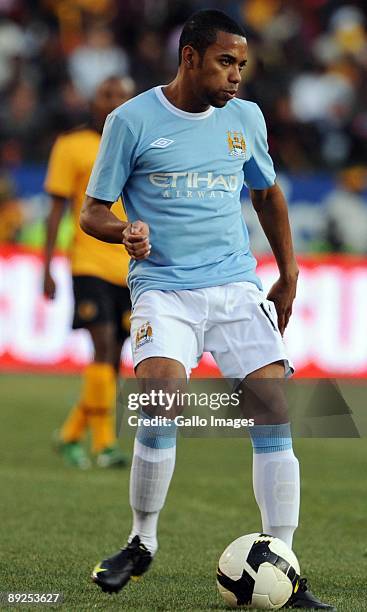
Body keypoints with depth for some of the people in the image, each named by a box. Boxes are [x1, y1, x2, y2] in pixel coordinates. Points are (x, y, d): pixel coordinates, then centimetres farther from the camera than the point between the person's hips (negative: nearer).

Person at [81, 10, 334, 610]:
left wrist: (288, 273, 23)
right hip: (163, 287, -4)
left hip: (237, 285, 4)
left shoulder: (246, 118, 10)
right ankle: (142, 543, -2)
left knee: (274, 412, -9)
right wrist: (126, 232, -19)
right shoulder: (132, 121, -3)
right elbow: (92, 212, 2)